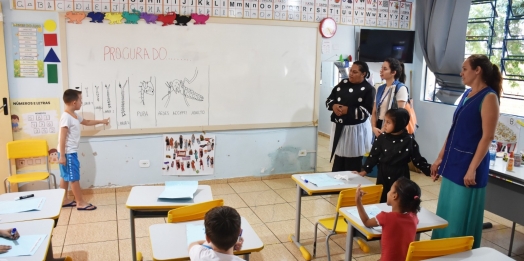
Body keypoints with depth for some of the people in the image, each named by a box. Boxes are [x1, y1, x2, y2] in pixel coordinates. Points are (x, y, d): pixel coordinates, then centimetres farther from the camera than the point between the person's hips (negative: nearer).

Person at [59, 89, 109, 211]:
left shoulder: (75, 116, 10)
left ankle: (64, 200, 26)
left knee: (66, 177, 16)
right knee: (74, 178, -3)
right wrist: (62, 155, -24)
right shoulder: (66, 117, -21)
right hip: (68, 153, -10)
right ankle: (80, 203, 4)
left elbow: (86, 122, 30)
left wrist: (101, 121, 39)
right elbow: (62, 137, -23)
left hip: (71, 152, 10)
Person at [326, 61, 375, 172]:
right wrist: (333, 106, -11)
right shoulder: (343, 83, 8)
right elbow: (329, 100, 10)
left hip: (356, 129, -5)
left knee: (352, 165, 1)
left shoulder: (368, 89, -8)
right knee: (338, 162, 13)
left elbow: (366, 112, -16)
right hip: (339, 128, 5)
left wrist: (348, 110, -21)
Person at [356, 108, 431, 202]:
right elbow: (373, 156, 3)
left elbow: (418, 160, -2)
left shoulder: (409, 140, -9)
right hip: (383, 176, 2)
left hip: (401, 177, -2)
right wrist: (365, 171, 1)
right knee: (381, 201, 8)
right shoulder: (381, 138, -4)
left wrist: (430, 169, -13)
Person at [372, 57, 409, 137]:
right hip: (379, 126, 6)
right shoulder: (380, 88, 12)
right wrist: (374, 127, -5)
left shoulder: (400, 88, -7)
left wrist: (384, 130, -13)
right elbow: (374, 112, 11)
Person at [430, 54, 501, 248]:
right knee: (446, 213, 16)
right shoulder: (467, 94, 12)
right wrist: (440, 158, 15)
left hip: (468, 163, -8)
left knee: (461, 217, 2)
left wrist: (472, 169, -21)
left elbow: (487, 136, -17)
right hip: (453, 162, 8)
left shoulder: (489, 97, -12)